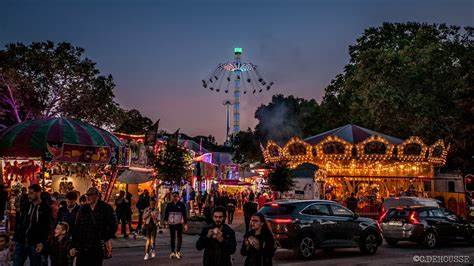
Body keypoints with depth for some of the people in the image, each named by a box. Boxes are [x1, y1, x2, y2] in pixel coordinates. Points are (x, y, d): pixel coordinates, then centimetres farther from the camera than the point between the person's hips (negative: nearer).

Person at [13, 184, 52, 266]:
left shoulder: (46, 209, -4)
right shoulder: (25, 206, 10)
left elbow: (48, 228, -6)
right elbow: (18, 223, 13)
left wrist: (42, 242, -14)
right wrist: (15, 238, 7)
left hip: (35, 244, -4)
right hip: (20, 242, 4)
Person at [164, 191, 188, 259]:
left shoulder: (181, 204, 0)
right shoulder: (169, 205, 6)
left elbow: (184, 214, 1)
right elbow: (166, 213, 10)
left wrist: (185, 224, -1)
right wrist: (166, 220, -2)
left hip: (179, 224, -2)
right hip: (171, 224, 2)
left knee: (179, 238, -3)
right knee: (172, 238, 10)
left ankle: (178, 251, 2)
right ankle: (172, 252, 18)